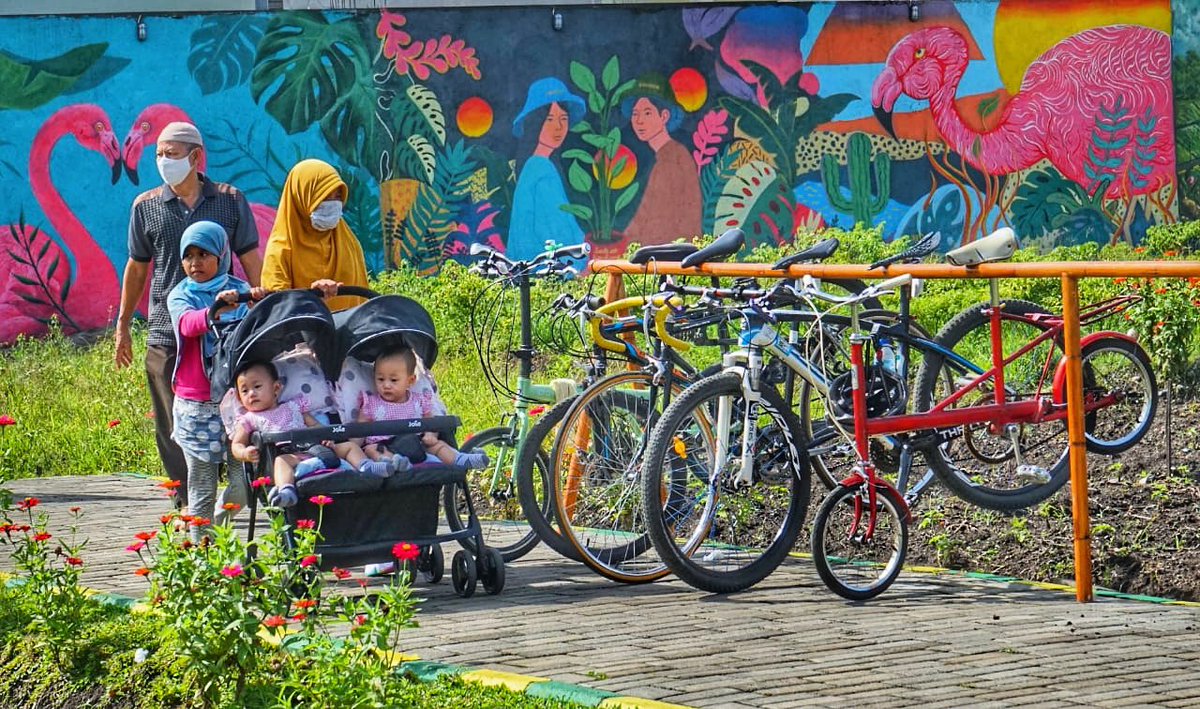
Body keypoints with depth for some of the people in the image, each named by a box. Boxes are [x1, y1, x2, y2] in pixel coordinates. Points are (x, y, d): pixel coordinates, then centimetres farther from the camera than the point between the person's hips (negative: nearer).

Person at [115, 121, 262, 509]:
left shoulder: (230, 201, 5)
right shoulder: (146, 206, 8)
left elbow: (252, 263, 8)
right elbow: (137, 267, 16)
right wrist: (122, 326, 18)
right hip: (166, 336, 1)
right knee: (173, 428, 0)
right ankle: (189, 502, 7)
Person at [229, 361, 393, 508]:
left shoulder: (293, 407, 27)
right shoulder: (248, 420, 20)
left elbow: (315, 425, 24)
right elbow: (236, 445, 12)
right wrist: (245, 453, -14)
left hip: (313, 448, 5)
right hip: (287, 455, -5)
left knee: (349, 445, -1)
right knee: (281, 461, -40)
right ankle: (286, 490, -67)